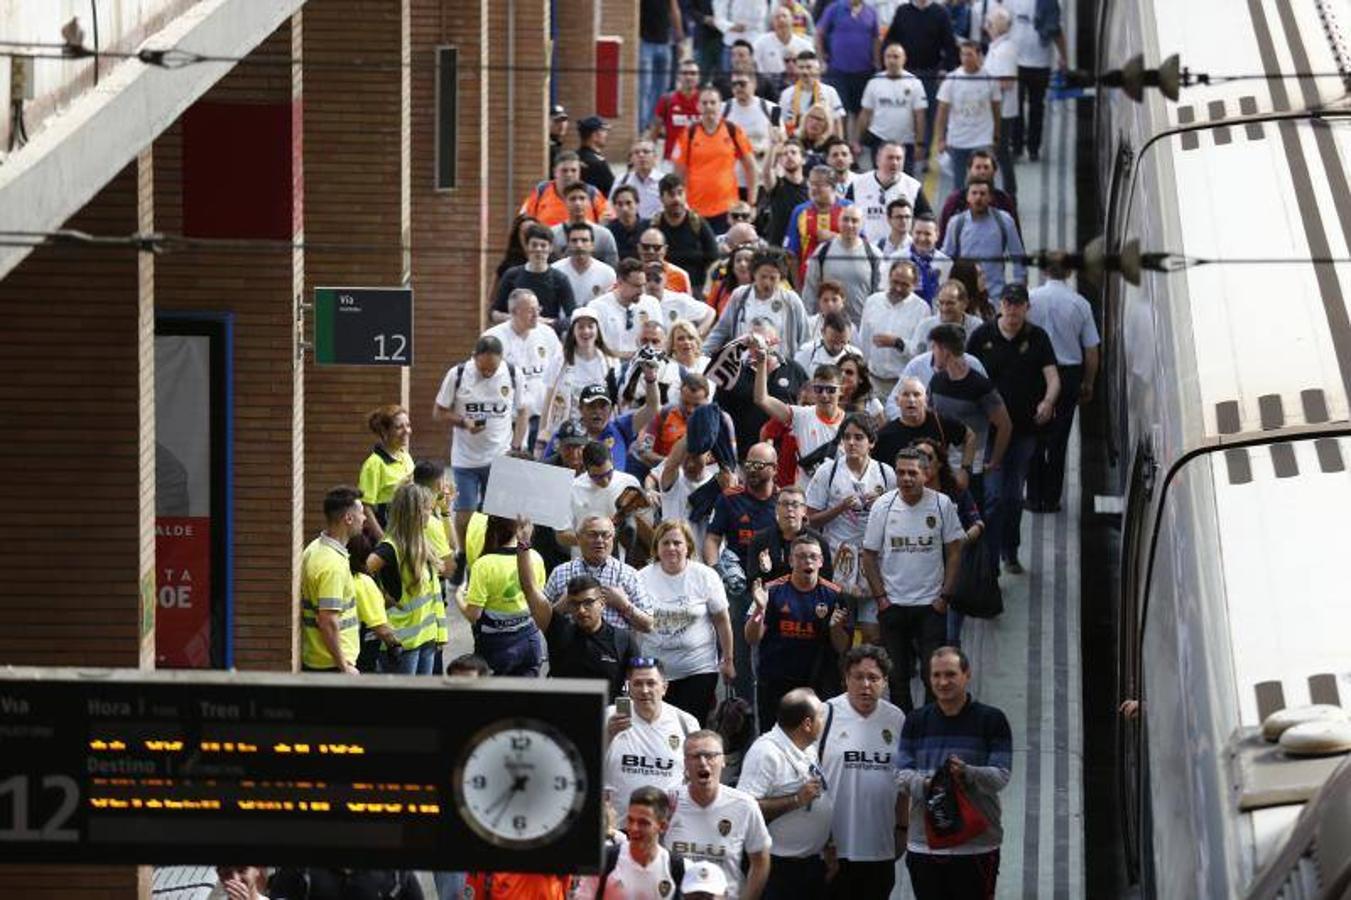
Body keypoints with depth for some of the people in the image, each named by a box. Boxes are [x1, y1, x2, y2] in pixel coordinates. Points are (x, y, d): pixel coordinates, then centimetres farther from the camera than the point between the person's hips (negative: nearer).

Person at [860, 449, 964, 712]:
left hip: (931, 604, -1)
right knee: (897, 675, 7)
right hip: (893, 605, 1)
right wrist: (880, 597, -4)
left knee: (934, 673, -5)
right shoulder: (883, 505, -3)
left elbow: (954, 552, 1)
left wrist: (945, 596, -4)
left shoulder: (942, 504, -4)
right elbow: (869, 555, 3)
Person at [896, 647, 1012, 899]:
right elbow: (902, 772, 4)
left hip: (976, 846, -3)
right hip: (924, 845, 3)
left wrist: (967, 773, -27)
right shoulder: (916, 721, 11)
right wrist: (924, 784, -19)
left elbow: (1001, 776, -7)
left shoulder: (992, 720, 1)